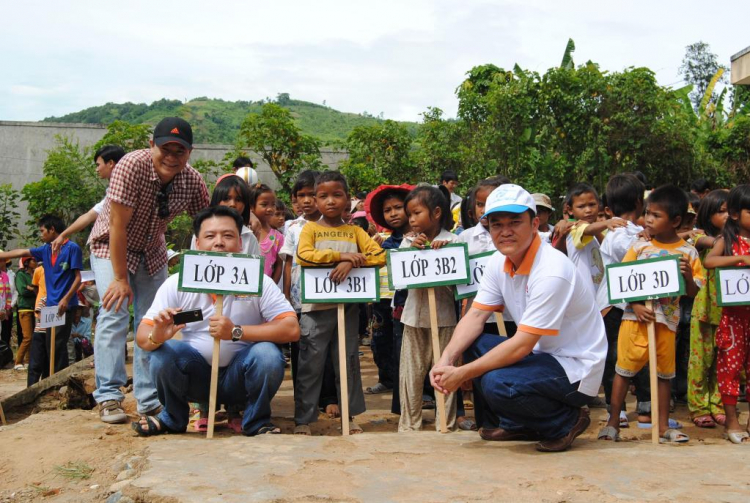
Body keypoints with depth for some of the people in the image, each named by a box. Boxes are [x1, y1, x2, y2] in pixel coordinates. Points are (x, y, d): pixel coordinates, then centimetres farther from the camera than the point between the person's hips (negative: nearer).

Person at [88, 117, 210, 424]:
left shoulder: (192, 181, -16)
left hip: (151, 251, 5)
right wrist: (120, 279, -26)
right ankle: (108, 396, -12)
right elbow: (118, 226, -28)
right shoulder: (132, 167, -29)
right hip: (111, 247, -4)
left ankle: (149, 398, 7)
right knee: (115, 313, -18)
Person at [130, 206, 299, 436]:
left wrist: (236, 332, -27)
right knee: (164, 351, -25)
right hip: (196, 375, 1)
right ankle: (172, 418, 4)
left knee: (267, 354, -29)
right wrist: (156, 337, -34)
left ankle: (257, 421, -1)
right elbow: (142, 336, -8)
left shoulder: (257, 281, -8)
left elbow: (291, 329, -18)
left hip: (239, 378, -1)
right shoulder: (177, 284, -5)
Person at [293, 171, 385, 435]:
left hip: (347, 305, 2)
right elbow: (303, 255, -16)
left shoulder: (354, 231, 9)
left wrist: (352, 262, -18)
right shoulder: (310, 228, 2)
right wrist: (341, 255, -18)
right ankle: (303, 418, 8)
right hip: (316, 306, -2)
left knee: (348, 361, 8)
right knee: (310, 363, 0)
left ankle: (350, 415, 19)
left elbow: (380, 255, -3)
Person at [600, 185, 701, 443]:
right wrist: (636, 305, -14)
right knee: (624, 369, 4)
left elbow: (693, 292, 4)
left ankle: (662, 425, 24)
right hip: (635, 317, -1)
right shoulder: (639, 246, -1)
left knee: (665, 373, 11)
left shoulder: (688, 252, 1)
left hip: (667, 320, 1)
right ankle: (613, 422, 13)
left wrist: (688, 276, -16)